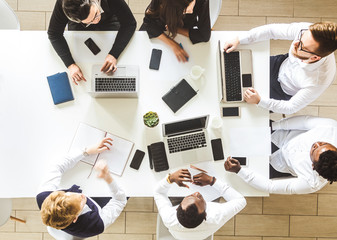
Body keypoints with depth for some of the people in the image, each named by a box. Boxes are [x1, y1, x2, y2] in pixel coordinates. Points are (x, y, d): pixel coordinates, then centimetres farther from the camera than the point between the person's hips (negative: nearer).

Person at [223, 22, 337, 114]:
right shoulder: (306, 30, -35)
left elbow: (290, 108, -27)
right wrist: (239, 40, -24)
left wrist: (259, 100, -35)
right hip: (282, 64, 4)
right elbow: (271, 30, -20)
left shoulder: (319, 83, -43)